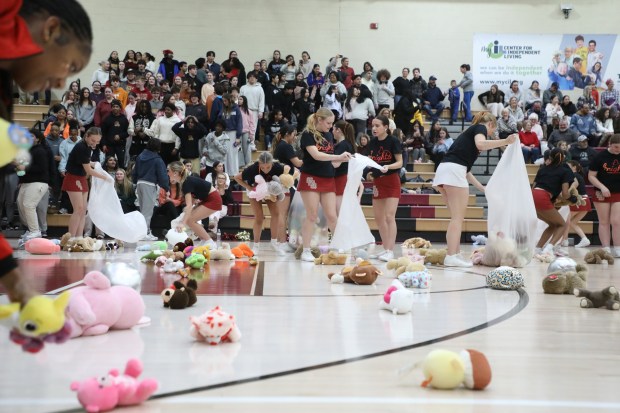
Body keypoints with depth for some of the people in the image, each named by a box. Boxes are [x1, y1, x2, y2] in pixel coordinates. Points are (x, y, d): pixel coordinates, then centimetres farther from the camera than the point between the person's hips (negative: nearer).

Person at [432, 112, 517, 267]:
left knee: (456, 218, 12)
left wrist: (482, 188, 32)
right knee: (458, 218, -7)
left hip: (443, 172, 9)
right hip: (453, 171, -9)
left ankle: (454, 254, 11)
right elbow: (481, 144, -19)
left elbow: (466, 170, 31)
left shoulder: (470, 132, 31)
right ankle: (451, 257, -11)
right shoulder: (480, 128, 7)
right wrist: (505, 141, -23)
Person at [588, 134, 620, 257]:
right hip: (602, 194, 0)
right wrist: (602, 187, -16)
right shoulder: (600, 156, -6)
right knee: (604, 222, 4)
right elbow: (591, 176, -3)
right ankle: (606, 249, 8)